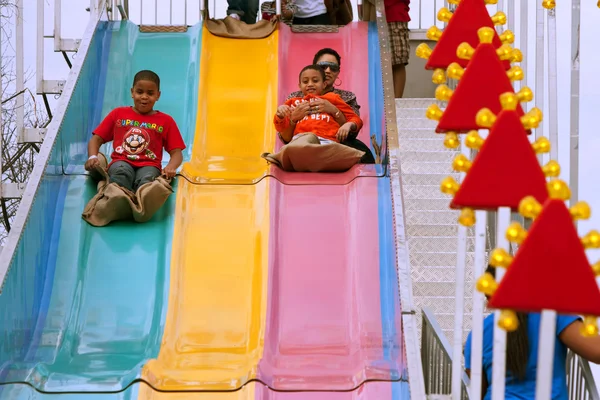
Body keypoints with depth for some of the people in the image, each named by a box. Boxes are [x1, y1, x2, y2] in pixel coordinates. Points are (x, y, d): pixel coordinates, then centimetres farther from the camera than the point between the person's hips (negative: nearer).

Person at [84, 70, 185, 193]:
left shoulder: (166, 121, 19)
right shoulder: (118, 114, 23)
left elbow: (176, 153, 11)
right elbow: (96, 139, 19)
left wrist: (170, 167, -13)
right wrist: (93, 157, -5)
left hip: (148, 165, 0)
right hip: (122, 162, 1)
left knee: (147, 179, -38)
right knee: (121, 172, -38)